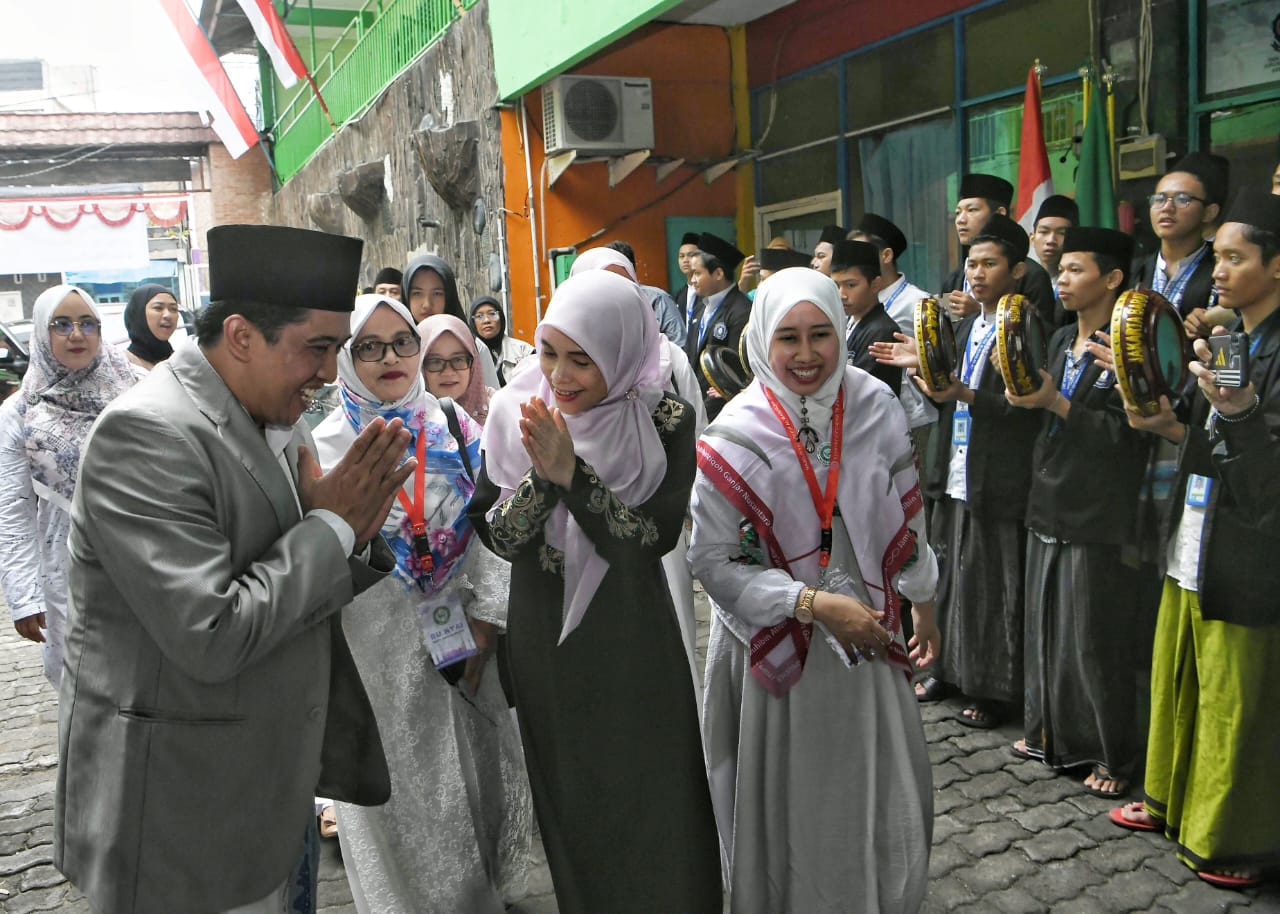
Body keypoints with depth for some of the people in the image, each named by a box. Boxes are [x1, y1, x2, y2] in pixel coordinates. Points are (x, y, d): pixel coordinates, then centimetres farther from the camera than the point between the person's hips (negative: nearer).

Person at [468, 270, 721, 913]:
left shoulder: (664, 421, -13)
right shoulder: (515, 414, -7)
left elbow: (653, 541, -20)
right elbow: (497, 534, -10)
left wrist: (571, 472, -28)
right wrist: (541, 474, -27)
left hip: (633, 647, -2)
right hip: (543, 638, 2)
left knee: (651, 804, 9)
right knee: (569, 803, 18)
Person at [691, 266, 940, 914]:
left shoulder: (874, 407, -4)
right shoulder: (736, 435, -15)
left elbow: (905, 516, 9)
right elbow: (712, 561, -14)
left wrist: (922, 606, 17)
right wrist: (815, 603, -19)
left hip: (866, 637, 4)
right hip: (776, 646, -3)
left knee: (884, 800, 15)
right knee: (791, 806, 10)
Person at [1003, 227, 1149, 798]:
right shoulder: (1060, 342, 12)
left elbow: (1128, 433, -18)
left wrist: (1054, 402, -20)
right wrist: (1023, 394, -6)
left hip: (1100, 517, -7)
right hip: (1049, 508, 8)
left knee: (1096, 641, 2)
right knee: (1044, 630, 16)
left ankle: (1112, 756, 19)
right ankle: (1049, 732, 33)